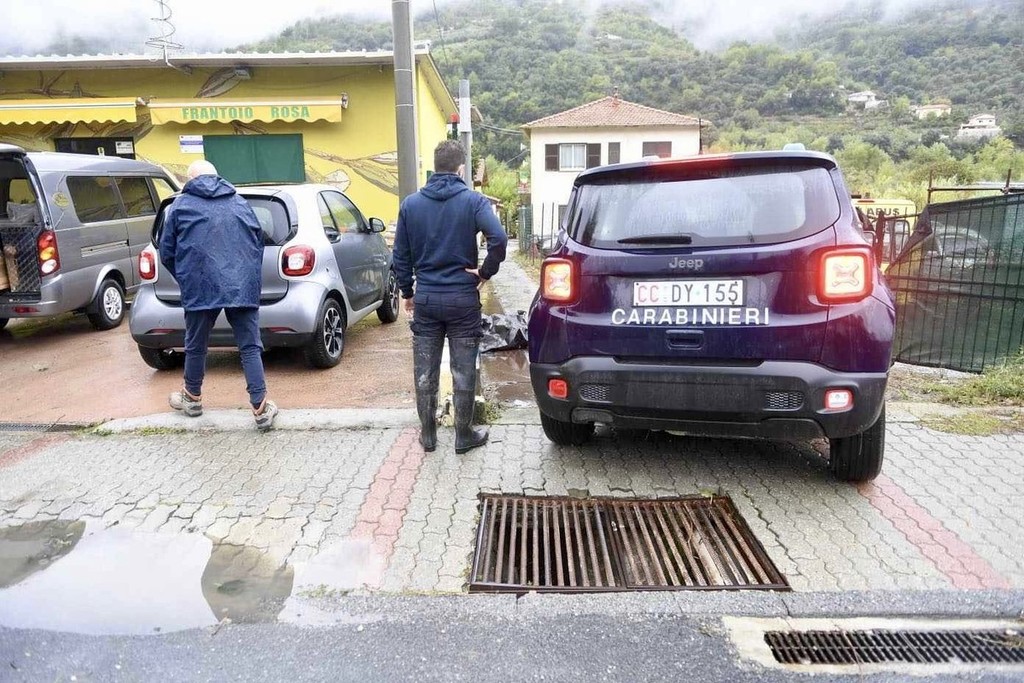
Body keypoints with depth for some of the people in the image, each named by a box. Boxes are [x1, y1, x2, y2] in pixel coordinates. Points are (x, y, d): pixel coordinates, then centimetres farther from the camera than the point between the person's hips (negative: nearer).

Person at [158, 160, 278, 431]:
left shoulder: (181, 205, 9)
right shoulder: (240, 203, 17)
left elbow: (166, 252, 11)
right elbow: (259, 243, 22)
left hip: (201, 288, -1)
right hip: (243, 287, 2)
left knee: (196, 346, 16)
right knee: (250, 348, 3)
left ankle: (192, 398, 36)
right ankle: (261, 409, -1)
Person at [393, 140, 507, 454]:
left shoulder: (410, 204, 3)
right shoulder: (473, 200, -7)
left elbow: (401, 256, 6)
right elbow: (499, 238, -23)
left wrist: (407, 292, 16)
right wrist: (485, 272, -9)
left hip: (425, 299, 3)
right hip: (463, 299, -2)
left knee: (425, 372, 12)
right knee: (463, 371, 8)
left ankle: (428, 434, 22)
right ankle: (464, 435, 18)